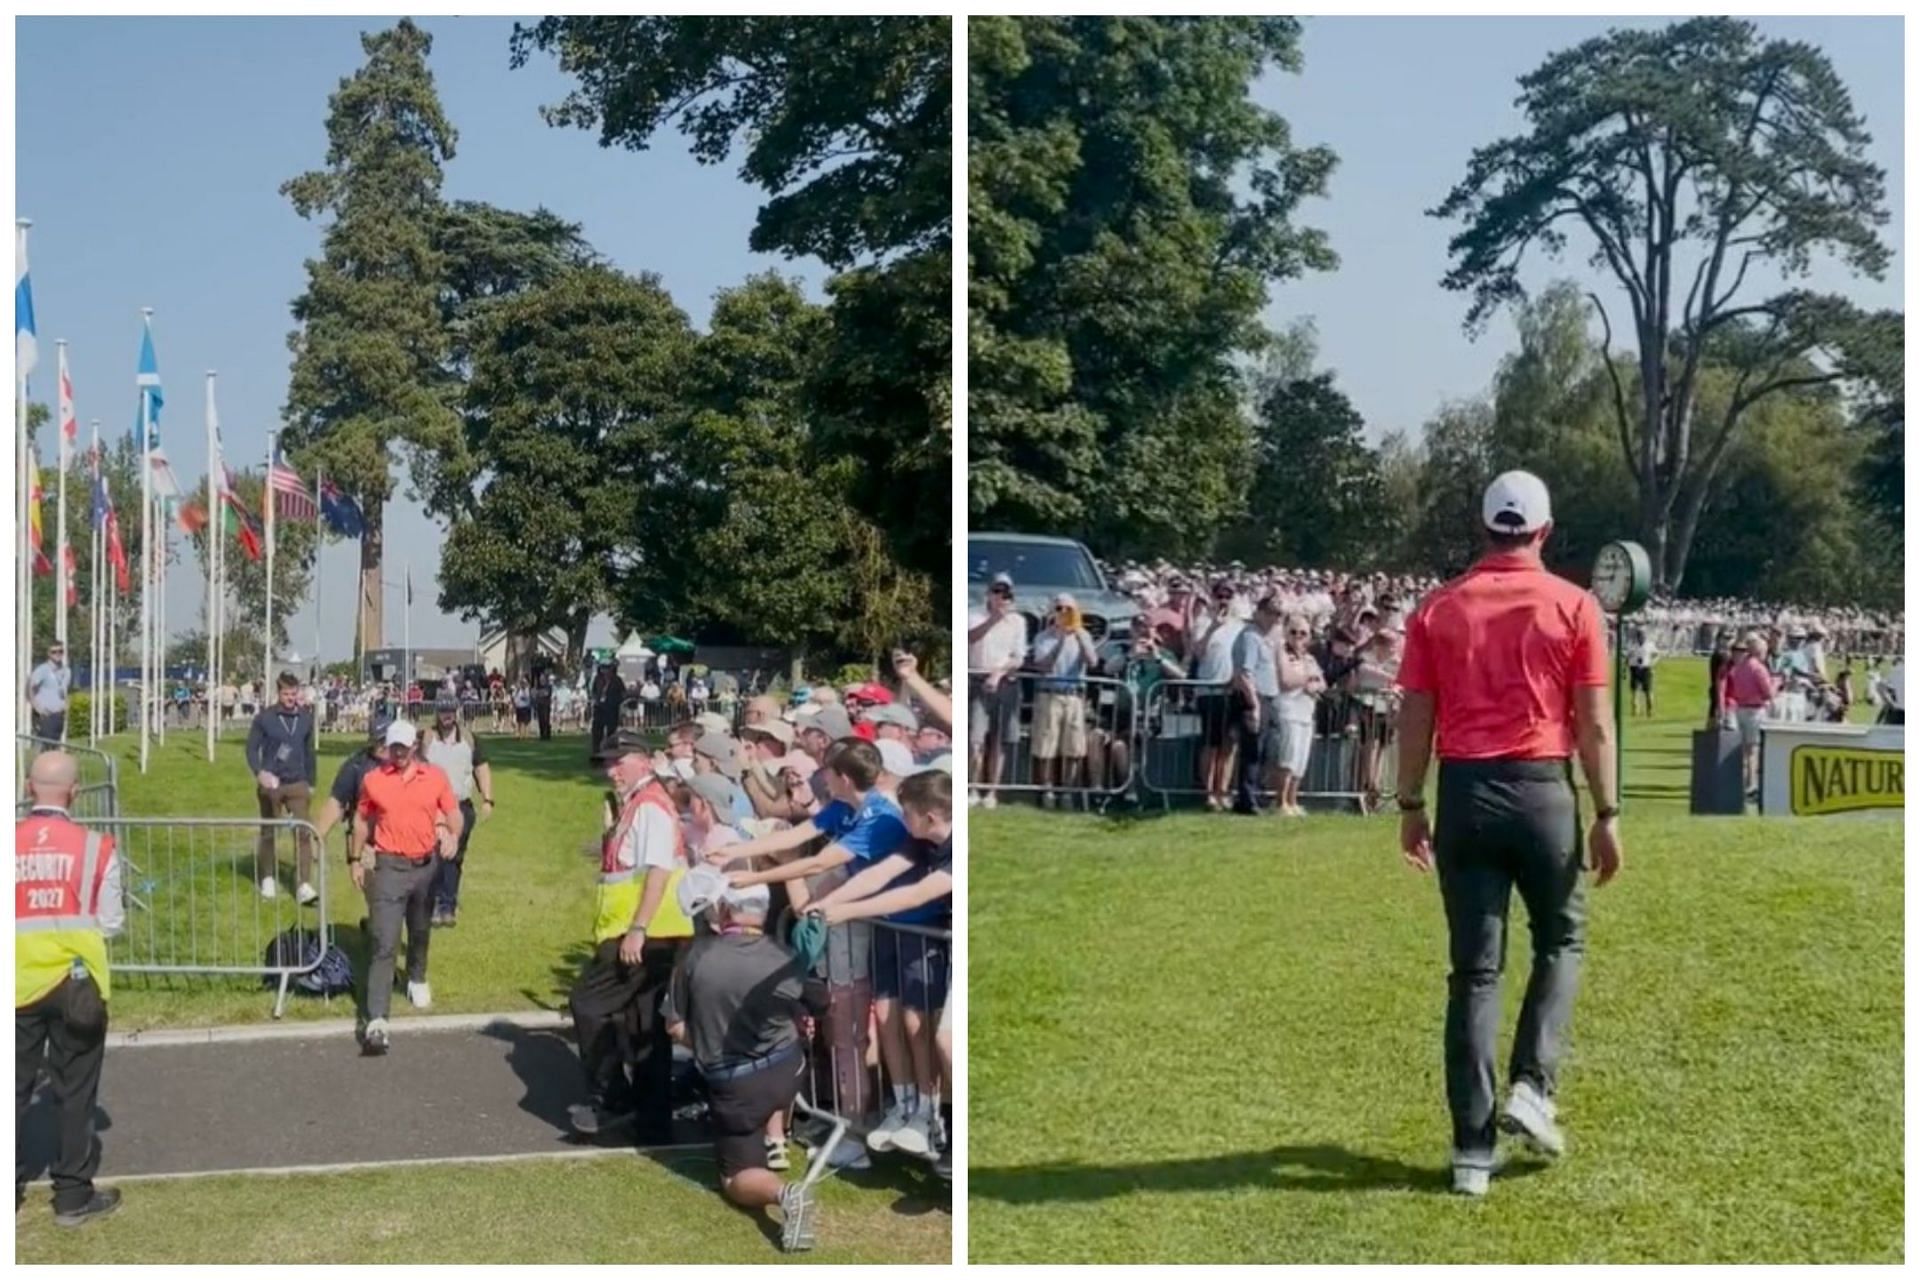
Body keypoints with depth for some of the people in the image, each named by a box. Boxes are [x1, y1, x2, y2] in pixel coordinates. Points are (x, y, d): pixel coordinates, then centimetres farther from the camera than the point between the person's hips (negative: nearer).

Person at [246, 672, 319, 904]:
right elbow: (252, 748, -4)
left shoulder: (306, 717, 4)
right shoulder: (265, 717, -5)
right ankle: (268, 879, 29)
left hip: (298, 784, 1)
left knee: (303, 833, -8)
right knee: (268, 833, 12)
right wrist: (259, 772, -21)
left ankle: (304, 886, -9)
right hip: (271, 784, -1)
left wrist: (311, 782, 14)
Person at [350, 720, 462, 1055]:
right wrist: (356, 860, 9)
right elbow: (363, 821, 10)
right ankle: (376, 1021, -15)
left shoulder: (435, 777, 0)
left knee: (420, 933, 21)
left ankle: (417, 980, 50)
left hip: (427, 866, 2)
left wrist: (452, 835, -16)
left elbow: (453, 813, 4)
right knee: (384, 943, -10)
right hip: (389, 867, -2)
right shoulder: (372, 780, -1)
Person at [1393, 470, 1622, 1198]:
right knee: (1561, 941, 20)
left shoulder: (1438, 609, 5)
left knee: (1474, 969, 6)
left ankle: (1473, 1149, 6)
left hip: (1464, 791, 2)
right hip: (1542, 789, -2)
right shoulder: (1574, 607, -1)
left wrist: (1411, 807, 11)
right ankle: (1531, 1086, 3)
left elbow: (1415, 718, 3)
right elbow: (1594, 724, -3)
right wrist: (1607, 816, 2)